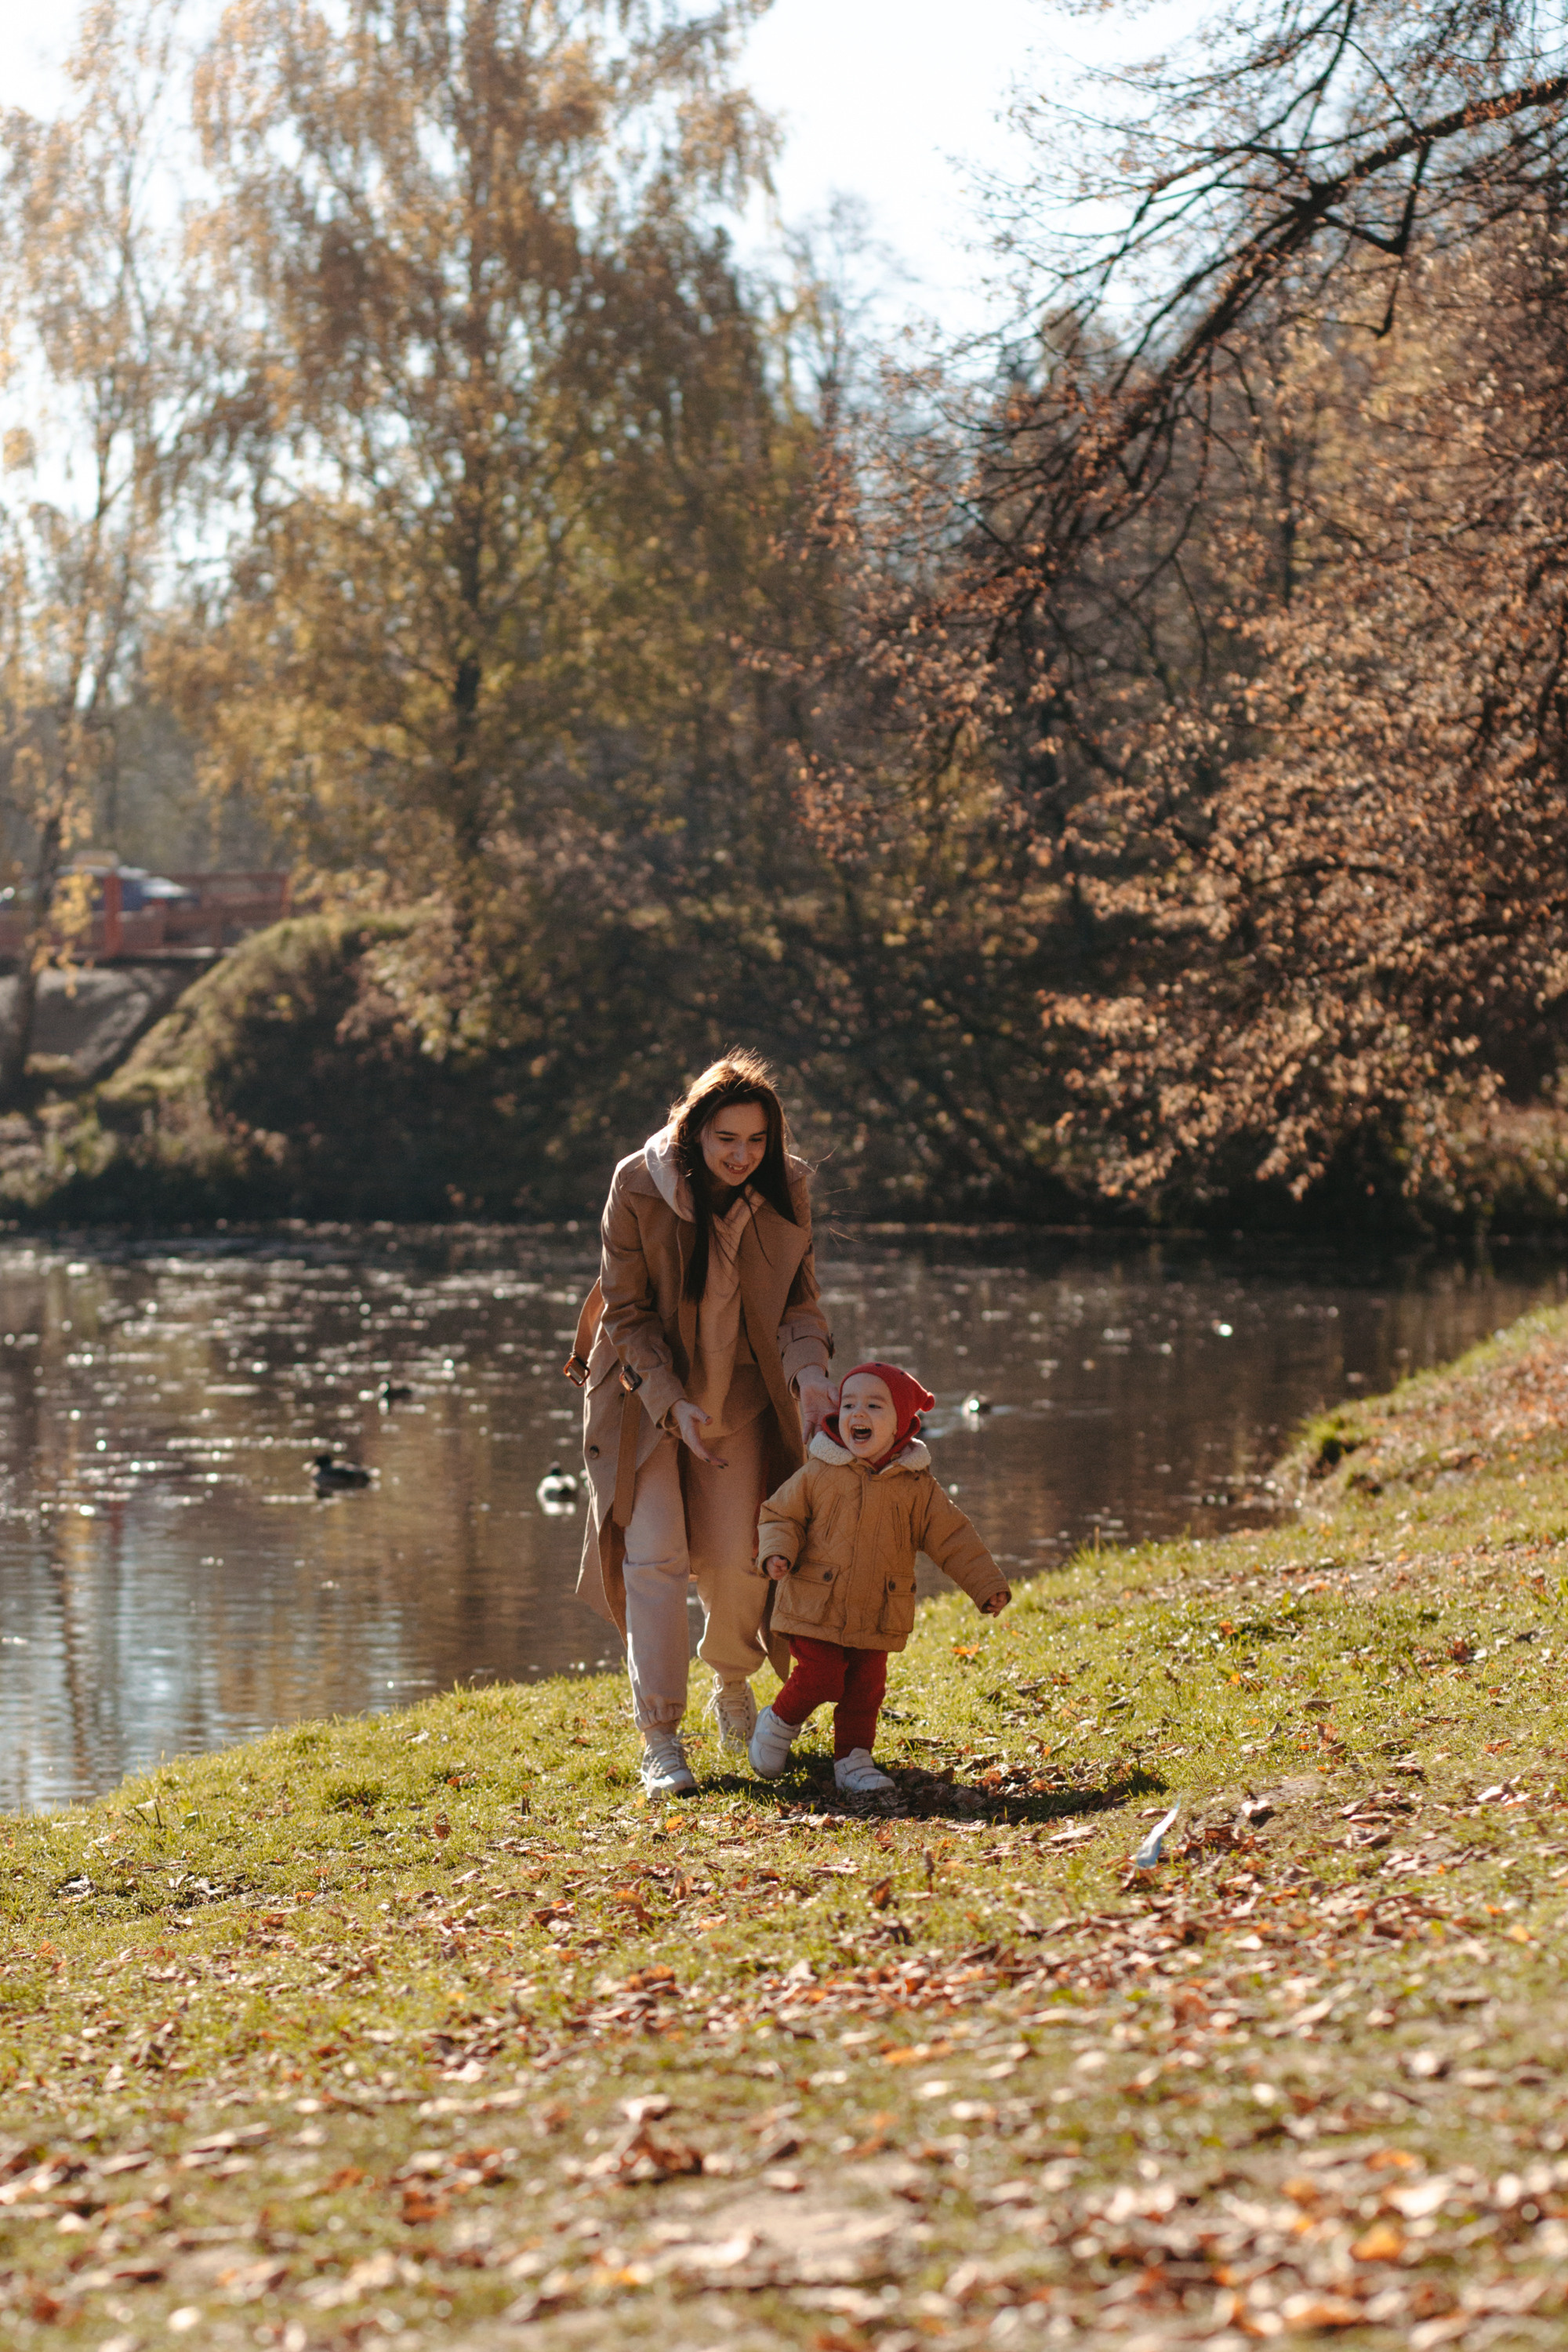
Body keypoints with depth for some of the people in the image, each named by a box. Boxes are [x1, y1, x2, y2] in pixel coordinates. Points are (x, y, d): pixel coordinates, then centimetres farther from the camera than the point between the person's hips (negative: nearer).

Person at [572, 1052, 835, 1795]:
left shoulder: (784, 1192, -11)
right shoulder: (638, 1187, -20)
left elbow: (796, 1302, -2)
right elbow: (627, 1312, -13)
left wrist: (810, 1371, -22)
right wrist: (673, 1404, -22)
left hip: (739, 1392, 3)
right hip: (648, 1393, -3)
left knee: (736, 1559, 3)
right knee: (655, 1557, -11)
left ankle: (733, 1686, 33)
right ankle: (660, 1739, -6)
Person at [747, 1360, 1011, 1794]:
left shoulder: (916, 1486, -1)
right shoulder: (818, 1474, -5)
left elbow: (953, 1538, 2)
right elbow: (780, 1514, 4)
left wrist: (987, 1586, -4)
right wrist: (776, 1551, -15)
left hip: (874, 1619, 2)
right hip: (815, 1608, -2)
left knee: (865, 1689, 5)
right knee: (820, 1678, -10)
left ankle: (853, 1761, 20)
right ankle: (778, 1724, 17)